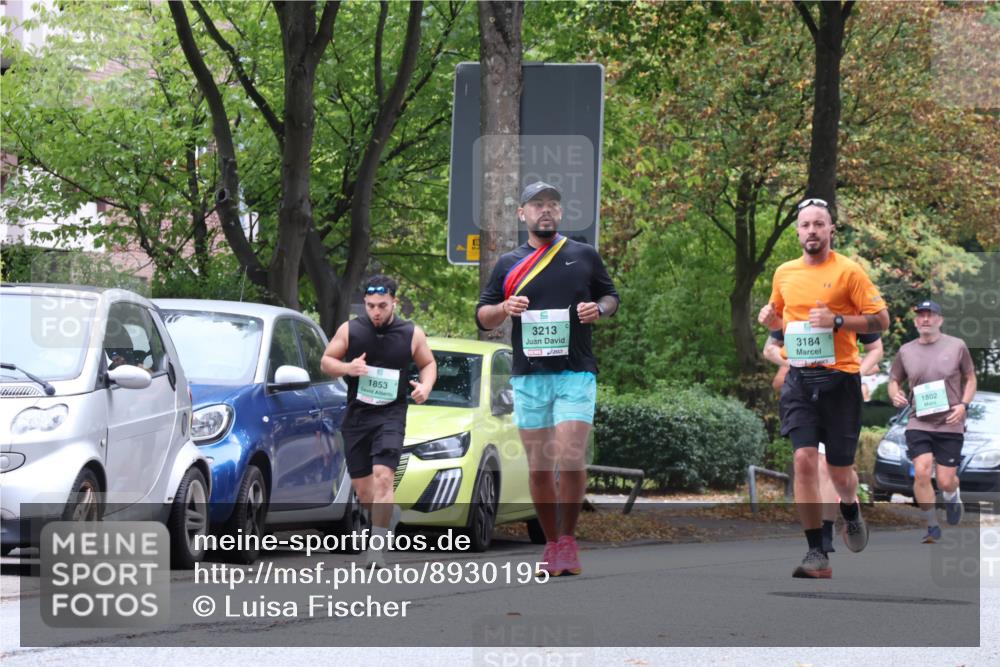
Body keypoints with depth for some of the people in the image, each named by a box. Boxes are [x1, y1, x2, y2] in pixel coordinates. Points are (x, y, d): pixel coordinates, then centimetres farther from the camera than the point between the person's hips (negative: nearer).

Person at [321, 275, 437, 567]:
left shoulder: (412, 334, 0)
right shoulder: (350, 330, 1)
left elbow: (428, 363, 14)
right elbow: (326, 361, 6)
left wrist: (425, 386, -7)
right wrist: (347, 368, -16)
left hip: (391, 415, -3)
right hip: (356, 414, 3)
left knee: (383, 477, -21)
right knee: (361, 487, 6)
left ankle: (377, 548, -19)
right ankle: (391, 512, 39)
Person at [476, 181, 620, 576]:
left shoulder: (584, 256, 8)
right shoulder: (509, 264, 10)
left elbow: (611, 296, 18)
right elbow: (481, 317, 13)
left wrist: (598, 309, -5)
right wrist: (504, 309, -9)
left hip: (576, 374, -2)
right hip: (529, 378, 2)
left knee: (570, 458, -16)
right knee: (539, 466, 2)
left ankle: (568, 537, -2)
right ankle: (551, 544, 14)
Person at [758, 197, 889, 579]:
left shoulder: (848, 271, -4)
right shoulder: (784, 273, 10)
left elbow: (880, 320, -5)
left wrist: (837, 321, -18)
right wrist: (770, 319, 3)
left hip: (839, 379, -3)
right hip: (799, 379, 3)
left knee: (839, 471, 5)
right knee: (804, 459, -13)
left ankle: (851, 511, 42)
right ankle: (817, 557, -12)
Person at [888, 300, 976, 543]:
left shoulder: (957, 346, 0)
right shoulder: (906, 351, 5)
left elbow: (970, 379, 9)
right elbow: (894, 380, 17)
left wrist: (963, 405, -8)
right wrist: (895, 395, -7)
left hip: (950, 424, -1)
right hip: (918, 423, 1)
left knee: (945, 481, -2)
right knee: (921, 472, -18)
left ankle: (952, 498, 38)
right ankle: (932, 527, -2)